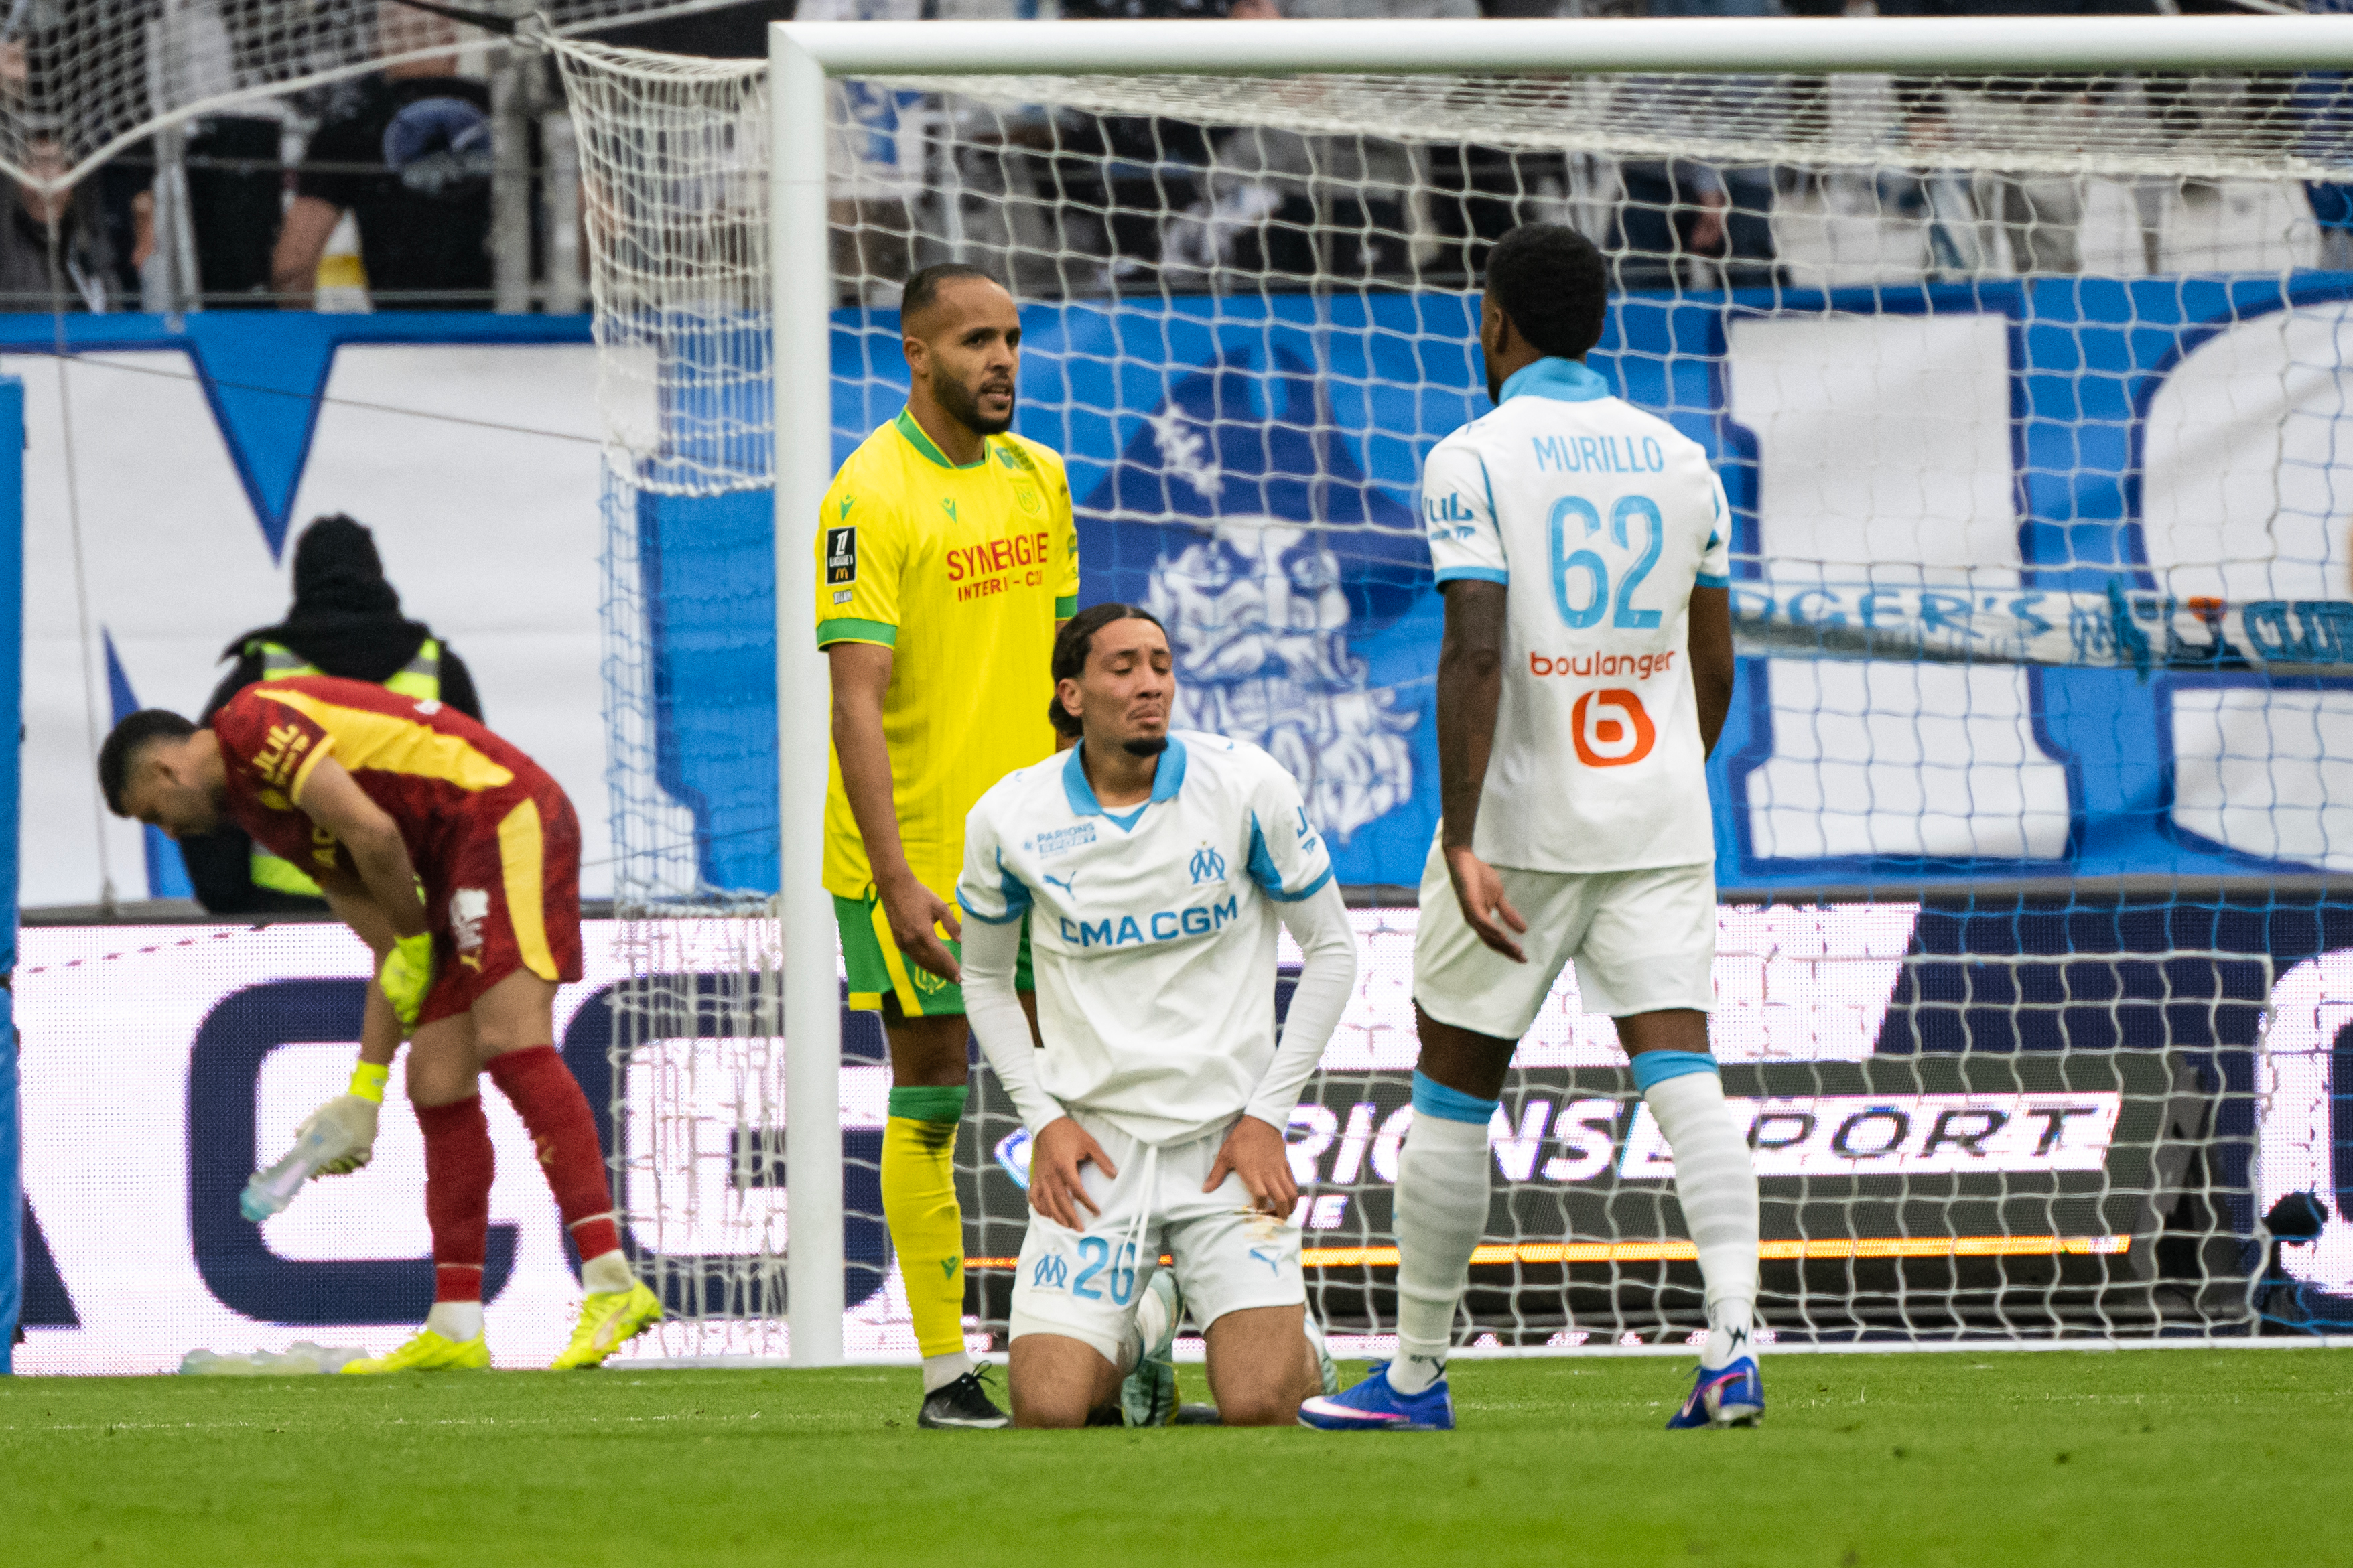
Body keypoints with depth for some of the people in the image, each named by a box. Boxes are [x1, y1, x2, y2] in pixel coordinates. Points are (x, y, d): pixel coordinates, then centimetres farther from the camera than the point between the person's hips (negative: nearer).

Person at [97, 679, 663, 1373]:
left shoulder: (253, 724, -7)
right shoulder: (261, 807, 22)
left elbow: (373, 833, -19)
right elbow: (393, 953, 20)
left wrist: (415, 940, -3)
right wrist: (365, 1092, 17)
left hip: (508, 818, -10)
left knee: (510, 1042, -22)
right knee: (437, 1082, 6)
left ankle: (612, 1283, -32)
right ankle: (456, 1327, 6)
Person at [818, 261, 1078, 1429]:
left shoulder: (1037, 478, 9)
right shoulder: (870, 499, -13)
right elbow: (857, 701, -18)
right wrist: (897, 880, -23)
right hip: (915, 848, -6)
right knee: (931, 1094, -1)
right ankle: (945, 1369, 4)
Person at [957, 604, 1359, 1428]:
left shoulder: (1247, 786, -6)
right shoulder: (1009, 818, -3)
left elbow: (1331, 950, 3)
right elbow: (985, 978, 14)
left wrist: (1268, 1117, -4)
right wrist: (1043, 1119, 0)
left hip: (1228, 1142, -1)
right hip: (1092, 1145, 1)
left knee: (1257, 1407, -16)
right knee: (1047, 1412, -13)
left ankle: (1291, 1339, 23)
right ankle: (1145, 1324, 24)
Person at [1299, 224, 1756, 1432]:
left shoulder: (1473, 461, -8)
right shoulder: (1681, 460, 9)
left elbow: (1475, 656, -17)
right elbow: (1714, 663, 13)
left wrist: (1460, 842, -19)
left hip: (1520, 823, -4)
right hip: (1660, 818, 4)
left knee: (1453, 1094, 8)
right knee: (1684, 1080, -4)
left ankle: (1417, 1375, 16)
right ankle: (1734, 1344, -21)